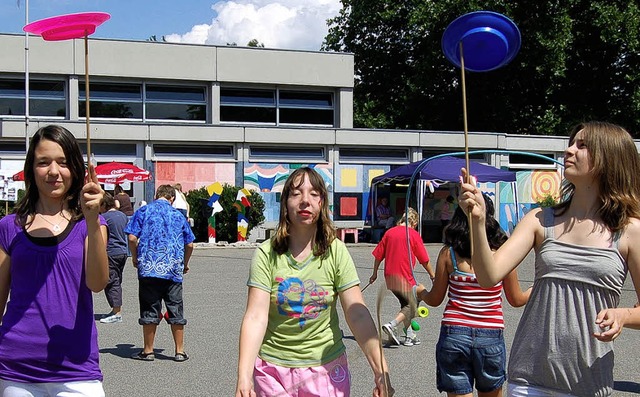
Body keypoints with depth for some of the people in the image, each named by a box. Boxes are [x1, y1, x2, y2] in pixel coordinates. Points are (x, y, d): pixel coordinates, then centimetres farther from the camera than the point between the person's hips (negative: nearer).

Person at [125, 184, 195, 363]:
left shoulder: (143, 211, 4)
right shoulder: (178, 215, 11)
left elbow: (132, 238, -4)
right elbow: (189, 244, 11)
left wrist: (135, 258, 12)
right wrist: (185, 264, 26)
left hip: (149, 268, -1)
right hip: (174, 271, 2)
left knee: (150, 311, 6)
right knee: (176, 311, 8)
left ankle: (148, 351, 12)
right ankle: (180, 351, 12)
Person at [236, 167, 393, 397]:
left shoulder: (336, 252, -8)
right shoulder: (266, 254, -9)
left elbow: (358, 315, -13)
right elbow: (255, 317, -16)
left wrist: (381, 372, -20)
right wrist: (244, 377, -26)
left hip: (327, 367, 1)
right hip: (273, 368, 0)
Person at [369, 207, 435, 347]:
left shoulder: (389, 232, 7)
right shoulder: (413, 234, -6)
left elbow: (378, 255, 9)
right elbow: (424, 260, -2)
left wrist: (375, 273, 20)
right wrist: (433, 275, 11)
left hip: (389, 277, 6)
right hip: (404, 278, -6)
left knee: (405, 304, 18)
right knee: (411, 307, 4)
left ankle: (410, 335, 18)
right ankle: (391, 325, -15)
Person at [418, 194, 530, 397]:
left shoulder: (448, 253, -4)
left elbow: (435, 300, 3)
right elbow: (516, 300, 7)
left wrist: (420, 294, 26)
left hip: (454, 336, 0)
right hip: (491, 336, 1)